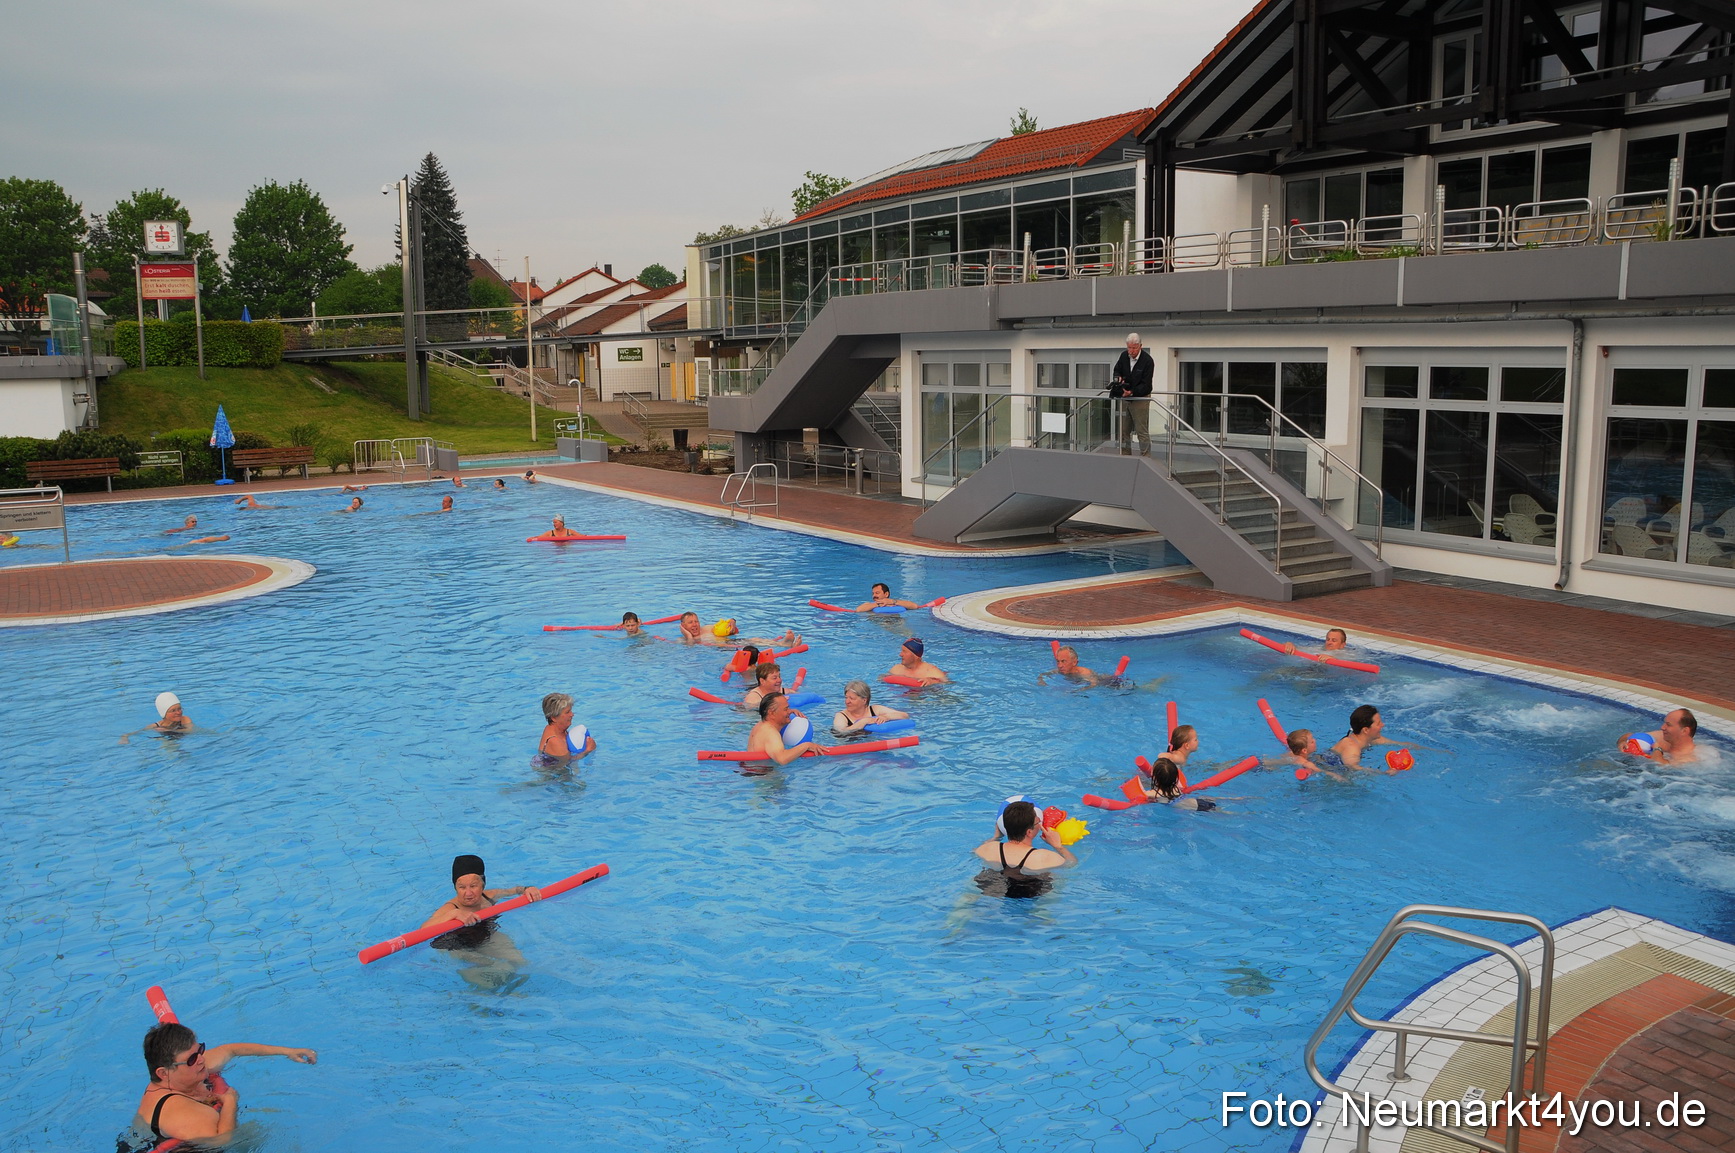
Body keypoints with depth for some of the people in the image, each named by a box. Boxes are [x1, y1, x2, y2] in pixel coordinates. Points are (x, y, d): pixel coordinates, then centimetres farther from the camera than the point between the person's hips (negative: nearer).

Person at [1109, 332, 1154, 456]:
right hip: (1124, 399, 6)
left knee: (1142, 431, -6)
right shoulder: (1124, 356, 0)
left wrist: (1131, 392, -30)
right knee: (1124, 431, 9)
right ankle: (1125, 457, 18)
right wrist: (1118, 378, -12)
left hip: (1140, 398, -6)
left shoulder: (1147, 361, -16)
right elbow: (1117, 370, 12)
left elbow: (1145, 385, -17)